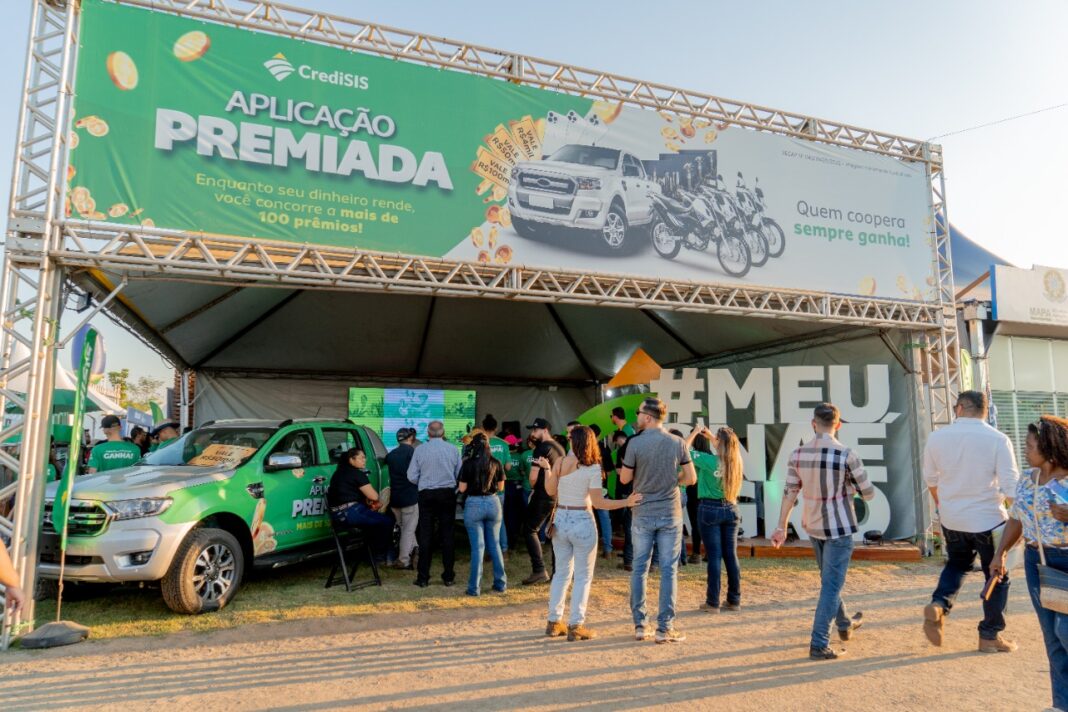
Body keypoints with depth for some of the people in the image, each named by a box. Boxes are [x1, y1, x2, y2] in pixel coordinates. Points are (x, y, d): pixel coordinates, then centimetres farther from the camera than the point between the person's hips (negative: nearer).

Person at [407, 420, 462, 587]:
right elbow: (460, 475, 1)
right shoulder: (453, 449, -2)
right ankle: (449, 576, 12)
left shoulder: (420, 449, -4)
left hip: (426, 495, -1)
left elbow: (412, 476, -3)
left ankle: (423, 578, 9)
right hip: (448, 495, 1)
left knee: (425, 536, 5)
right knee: (447, 535, 8)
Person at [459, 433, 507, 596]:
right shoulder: (496, 463, -1)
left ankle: (475, 587, 8)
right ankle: (500, 584, 20)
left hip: (474, 504, -2)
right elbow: (501, 487, 6)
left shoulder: (468, 464, -8)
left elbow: (462, 489, -6)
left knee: (477, 546, 3)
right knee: (495, 544, 14)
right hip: (493, 503, 3)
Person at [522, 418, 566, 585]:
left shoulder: (541, 448, -12)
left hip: (543, 496, -8)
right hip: (559, 496, 8)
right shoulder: (559, 448, 13)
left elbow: (533, 477, -18)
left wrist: (533, 488, 3)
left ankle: (539, 571, -7)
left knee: (530, 530, 0)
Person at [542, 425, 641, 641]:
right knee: (583, 576, 8)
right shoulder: (592, 467, -13)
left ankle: (554, 622, 24)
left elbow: (551, 491, 7)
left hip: (560, 520, 5)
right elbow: (598, 502, -17)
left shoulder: (559, 463, -2)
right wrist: (626, 502, -17)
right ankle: (576, 626, 9)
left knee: (562, 572, 18)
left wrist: (546, 469, 18)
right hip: (582, 522, -5)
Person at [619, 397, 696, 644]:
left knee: (639, 569, 11)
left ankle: (639, 625, 17)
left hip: (642, 514, -1)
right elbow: (690, 478, 1)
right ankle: (664, 628, 11)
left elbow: (624, 478, -3)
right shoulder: (677, 443, -4)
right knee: (668, 571, 7)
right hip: (670, 514, 1)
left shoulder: (635, 443, -11)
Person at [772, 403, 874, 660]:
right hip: (839, 528, -5)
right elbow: (869, 494, -9)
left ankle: (844, 624, 44)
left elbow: (790, 492, -2)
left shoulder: (797, 455, -6)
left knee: (829, 580, 24)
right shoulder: (846, 456, -18)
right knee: (831, 585, 1)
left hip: (812, 526, 5)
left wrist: (782, 526, 5)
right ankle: (818, 645, 2)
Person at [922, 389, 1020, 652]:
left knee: (957, 563, 26)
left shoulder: (937, 437, -5)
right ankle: (990, 636, 23)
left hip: (950, 519, 3)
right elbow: (1011, 487, -14)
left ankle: (938, 604, 5)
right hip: (988, 520, -3)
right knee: (997, 576, 16)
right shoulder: (998, 440, -14)